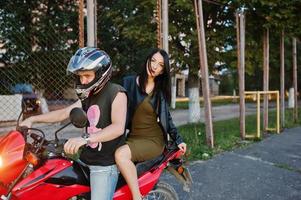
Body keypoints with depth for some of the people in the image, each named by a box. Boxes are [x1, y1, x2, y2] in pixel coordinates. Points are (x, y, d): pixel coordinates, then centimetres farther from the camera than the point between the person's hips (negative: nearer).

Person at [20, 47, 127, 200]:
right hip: (85, 159, 8)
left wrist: (86, 139, -40)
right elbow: (64, 113, 17)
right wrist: (32, 119, 7)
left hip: (106, 165, -8)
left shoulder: (116, 93, -13)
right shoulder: (88, 96, 14)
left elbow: (119, 127, -28)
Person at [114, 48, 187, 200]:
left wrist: (178, 139, 8)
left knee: (121, 155, -29)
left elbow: (166, 116, 13)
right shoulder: (128, 82, 4)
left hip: (153, 139, -3)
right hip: (132, 137, 3)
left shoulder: (161, 89, 5)